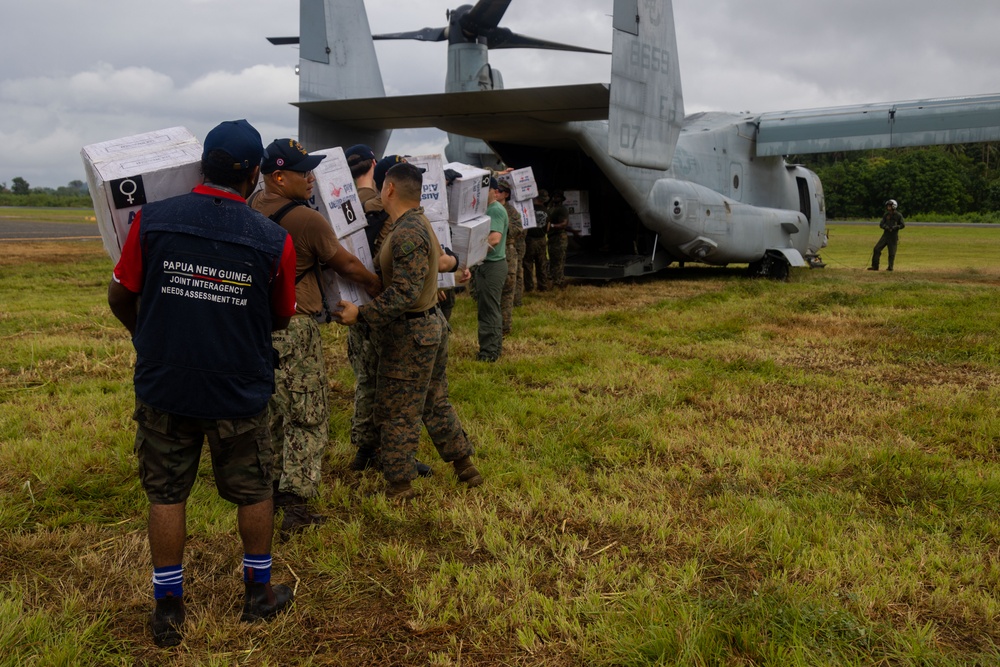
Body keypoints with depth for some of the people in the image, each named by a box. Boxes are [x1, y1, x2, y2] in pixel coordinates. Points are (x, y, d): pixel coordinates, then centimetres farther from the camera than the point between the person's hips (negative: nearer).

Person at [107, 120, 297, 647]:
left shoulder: (151, 220, -10)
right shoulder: (273, 241, -13)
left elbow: (120, 298, 0)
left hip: (163, 386, 1)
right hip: (239, 391, -1)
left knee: (166, 494, 15)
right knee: (253, 492, 17)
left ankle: (168, 609, 25)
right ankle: (259, 593, 32)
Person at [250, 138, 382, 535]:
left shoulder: (252, 209, 5)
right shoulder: (307, 220, -17)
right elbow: (346, 265, -6)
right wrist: (377, 285, 12)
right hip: (294, 329, -7)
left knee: (270, 412, 18)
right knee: (307, 417, 2)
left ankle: (270, 489, 29)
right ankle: (295, 506, 3)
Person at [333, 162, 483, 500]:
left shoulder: (406, 233, -23)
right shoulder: (420, 224, 10)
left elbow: (405, 292, -29)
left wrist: (361, 314, -26)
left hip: (410, 332, -10)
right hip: (432, 323, 10)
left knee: (396, 412, 2)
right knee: (435, 403, 20)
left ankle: (398, 486, 13)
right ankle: (465, 466, 28)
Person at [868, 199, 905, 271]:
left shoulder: (898, 215, -4)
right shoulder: (886, 215, 7)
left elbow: (902, 225, -5)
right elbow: (881, 224, 3)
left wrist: (895, 227, -22)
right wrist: (886, 227, -18)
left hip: (893, 236, -4)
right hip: (885, 235, 4)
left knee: (892, 253, -2)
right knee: (877, 249, -4)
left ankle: (890, 267, 11)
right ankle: (875, 266, 3)